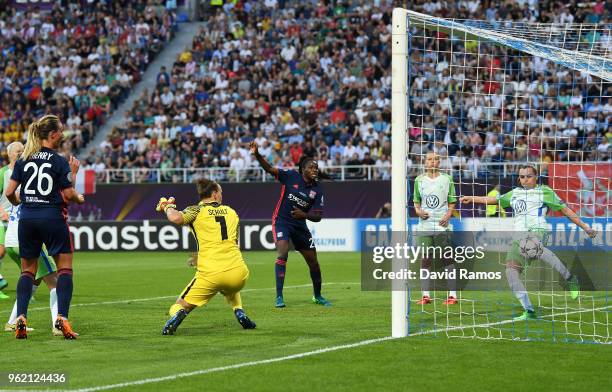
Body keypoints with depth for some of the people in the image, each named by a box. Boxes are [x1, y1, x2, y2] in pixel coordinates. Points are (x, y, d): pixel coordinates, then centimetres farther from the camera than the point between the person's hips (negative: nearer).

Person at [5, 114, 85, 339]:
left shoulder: (23, 160, 5)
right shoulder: (60, 162, -7)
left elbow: (9, 192, 2)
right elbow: (68, 195, -9)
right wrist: (79, 198, 12)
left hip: (27, 219, 4)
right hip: (52, 217, -4)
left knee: (27, 270, 11)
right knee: (64, 268, 4)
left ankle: (20, 318, -3)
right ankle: (62, 317, -9)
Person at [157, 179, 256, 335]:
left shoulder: (197, 210, 4)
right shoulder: (231, 212, 19)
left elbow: (176, 218, -17)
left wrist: (167, 207, 7)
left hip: (210, 274, -4)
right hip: (238, 272, 4)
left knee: (181, 305, 8)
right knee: (231, 289, 41)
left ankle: (176, 316, -26)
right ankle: (240, 313, 17)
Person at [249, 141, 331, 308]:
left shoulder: (317, 190, -4)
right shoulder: (291, 176, -11)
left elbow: (318, 216, -4)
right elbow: (269, 169, -19)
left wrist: (304, 214, -24)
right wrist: (257, 155, -36)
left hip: (300, 224, 4)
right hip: (281, 221, -4)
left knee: (313, 261, 7)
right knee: (282, 253, -24)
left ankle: (318, 296, 30)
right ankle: (279, 297, -20)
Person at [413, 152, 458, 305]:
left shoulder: (446, 179, 4)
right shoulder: (419, 180, 9)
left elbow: (452, 202, 6)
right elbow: (416, 201, 16)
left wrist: (448, 215, -10)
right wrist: (418, 211, -5)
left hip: (441, 225, -2)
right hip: (424, 226, 2)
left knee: (448, 259, -5)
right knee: (425, 260, 1)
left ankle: (452, 295, -2)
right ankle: (425, 295, 6)